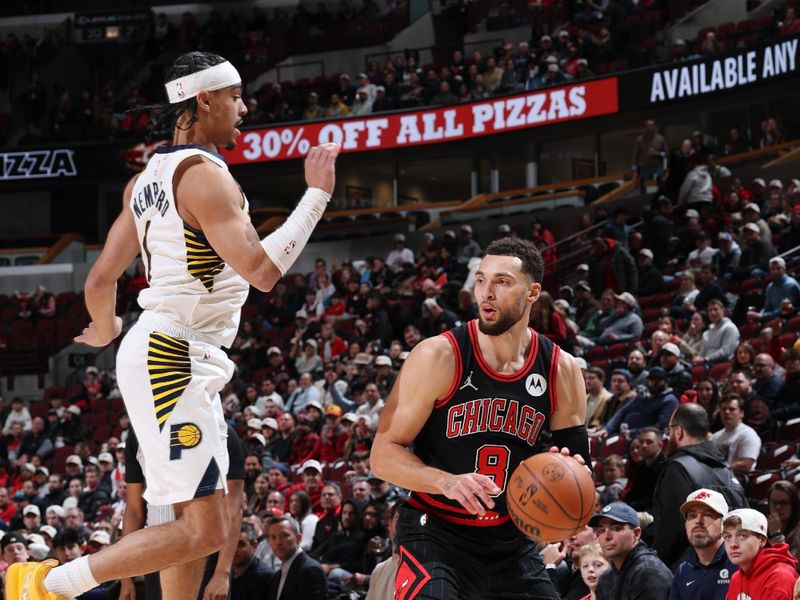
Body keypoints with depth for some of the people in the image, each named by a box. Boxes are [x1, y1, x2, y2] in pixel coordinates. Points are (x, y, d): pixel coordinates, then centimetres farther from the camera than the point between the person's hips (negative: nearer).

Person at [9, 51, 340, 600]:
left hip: (169, 356, 11)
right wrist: (317, 194, -15)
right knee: (204, 531, -11)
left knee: (196, 521, 13)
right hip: (175, 362, -11)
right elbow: (262, 270, -23)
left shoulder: (147, 179, 14)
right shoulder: (204, 174, -14)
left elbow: (101, 280, 18)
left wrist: (104, 331, 38)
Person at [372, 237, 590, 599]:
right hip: (437, 531, -5)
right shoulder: (439, 356, -13)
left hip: (510, 538, 5)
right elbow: (384, 454, -12)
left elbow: (577, 456, 10)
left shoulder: (561, 370, -2)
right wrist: (446, 482, -30)